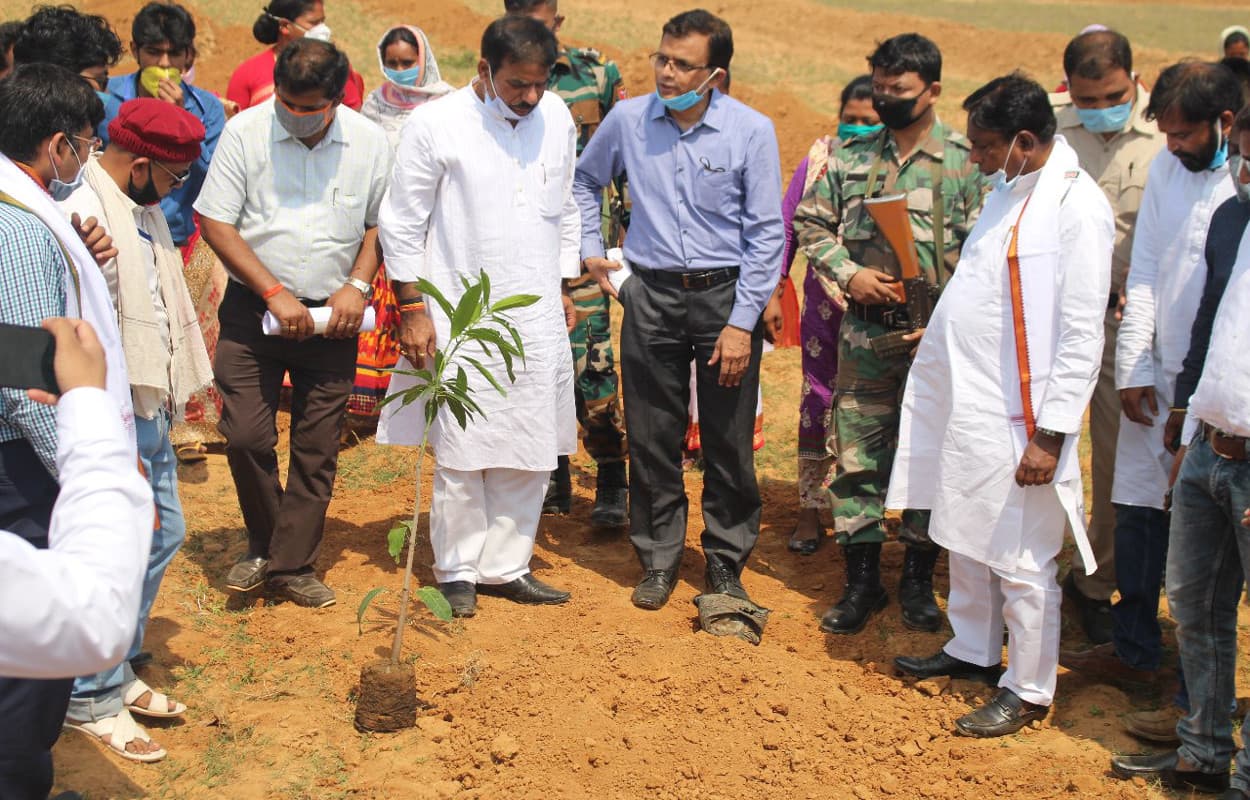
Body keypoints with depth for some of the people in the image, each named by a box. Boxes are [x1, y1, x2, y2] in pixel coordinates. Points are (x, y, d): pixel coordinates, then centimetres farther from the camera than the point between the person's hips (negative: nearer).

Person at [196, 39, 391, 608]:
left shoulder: (369, 142, 0)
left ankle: (293, 564, 16)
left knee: (317, 448, 4)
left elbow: (380, 224, 11)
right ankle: (263, 545, 17)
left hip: (332, 318, 2)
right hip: (253, 310, -1)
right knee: (245, 436, -7)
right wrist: (274, 293, -12)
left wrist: (358, 285, -5)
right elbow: (215, 222, -6)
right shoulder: (245, 133, -7)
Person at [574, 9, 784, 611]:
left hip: (725, 295, -2)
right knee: (651, 438, 7)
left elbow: (766, 234, -6)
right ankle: (659, 558, 23)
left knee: (729, 443, 4)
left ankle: (726, 563, 21)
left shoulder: (751, 130, -7)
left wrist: (741, 323, -10)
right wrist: (590, 250, 12)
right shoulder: (628, 120, -1)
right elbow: (585, 181, 20)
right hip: (651, 296, 2)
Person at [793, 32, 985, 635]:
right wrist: (849, 275, -5)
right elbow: (810, 223, 10)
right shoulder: (851, 156, 7)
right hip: (866, 331, 2)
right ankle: (862, 581, 16)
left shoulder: (965, 160, -2)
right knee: (857, 454, 4)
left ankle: (919, 580, 22)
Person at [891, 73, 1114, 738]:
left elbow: (1082, 335, -18)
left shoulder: (1077, 207, -17)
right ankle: (972, 651, 38)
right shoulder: (1008, 189, 10)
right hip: (967, 402, 9)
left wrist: (1050, 433, -19)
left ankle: (1028, 690, 17)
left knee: (1020, 561, 2)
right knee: (967, 539, 20)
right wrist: (938, 331, 14)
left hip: (1018, 417, -9)